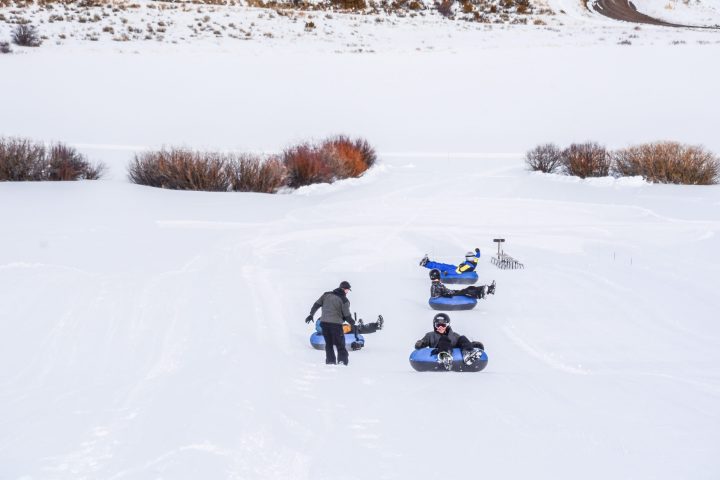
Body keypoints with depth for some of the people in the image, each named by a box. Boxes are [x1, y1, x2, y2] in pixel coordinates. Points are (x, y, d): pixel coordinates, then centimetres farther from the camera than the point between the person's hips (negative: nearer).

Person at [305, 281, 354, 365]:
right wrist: (352, 322, 12)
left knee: (328, 343, 16)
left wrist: (311, 314, 17)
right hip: (336, 324, -4)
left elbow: (316, 304, 8)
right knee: (340, 344, 7)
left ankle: (330, 360, 15)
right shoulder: (344, 300, -6)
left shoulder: (326, 295, 6)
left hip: (324, 323, 4)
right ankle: (342, 360, -1)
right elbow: (347, 316, -6)